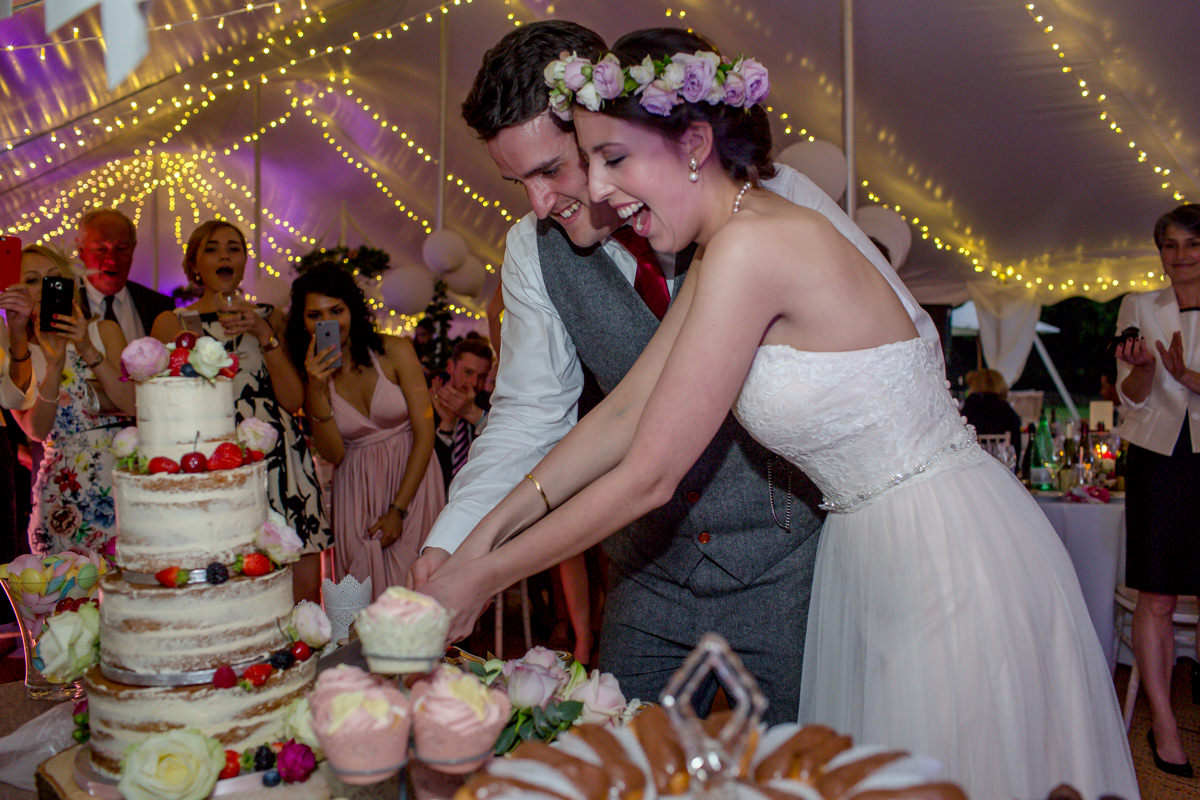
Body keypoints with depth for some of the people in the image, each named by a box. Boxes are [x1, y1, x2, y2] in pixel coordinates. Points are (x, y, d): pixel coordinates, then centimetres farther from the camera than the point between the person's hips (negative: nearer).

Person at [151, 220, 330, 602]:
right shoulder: (173, 323, 11)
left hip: (280, 459, 1)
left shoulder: (270, 318, 14)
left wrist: (265, 335, -6)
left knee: (304, 592, -4)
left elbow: (293, 400, 3)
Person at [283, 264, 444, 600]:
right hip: (356, 493, 2)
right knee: (364, 595, -1)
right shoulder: (310, 376, 1)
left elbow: (425, 434, -7)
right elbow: (334, 454, -7)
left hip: (412, 481, -2)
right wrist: (316, 391, -19)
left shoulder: (394, 351, -8)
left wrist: (399, 509, -10)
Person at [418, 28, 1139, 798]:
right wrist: (495, 524, 4)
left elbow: (648, 476, -22)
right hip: (877, 558, 9)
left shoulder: (754, 245, -24)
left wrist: (481, 579, -11)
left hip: (951, 558, -8)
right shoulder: (721, 258, 5)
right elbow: (626, 409, 6)